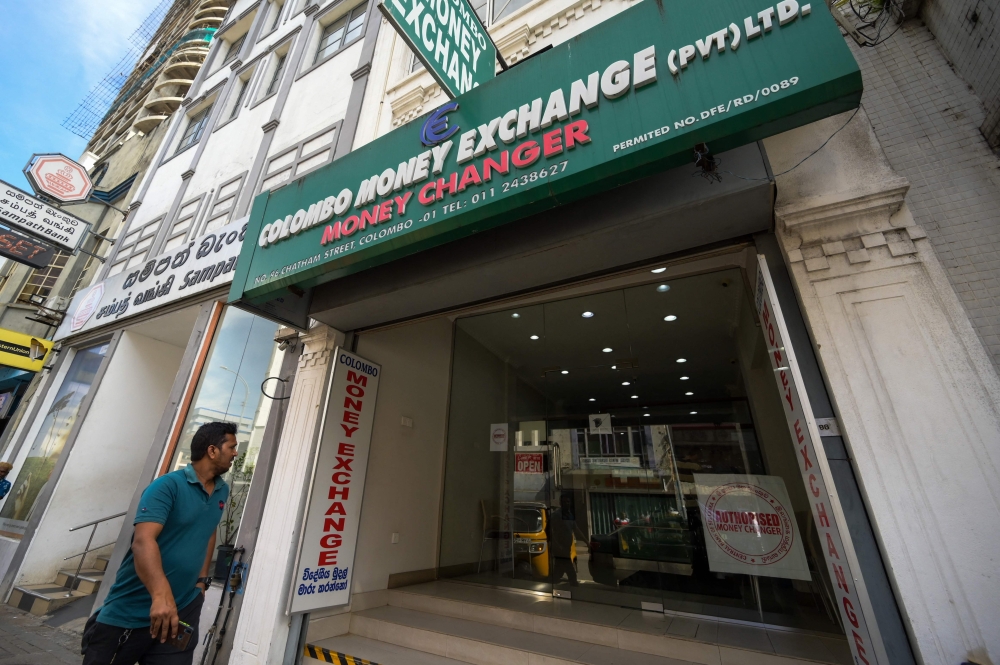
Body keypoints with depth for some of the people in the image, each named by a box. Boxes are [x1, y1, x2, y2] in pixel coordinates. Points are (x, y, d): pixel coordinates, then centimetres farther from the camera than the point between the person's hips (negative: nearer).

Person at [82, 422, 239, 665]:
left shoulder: (222, 491, 4)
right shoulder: (167, 485, -17)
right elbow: (143, 541, -28)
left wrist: (202, 580, 11)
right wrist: (161, 595, -39)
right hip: (130, 611, -5)